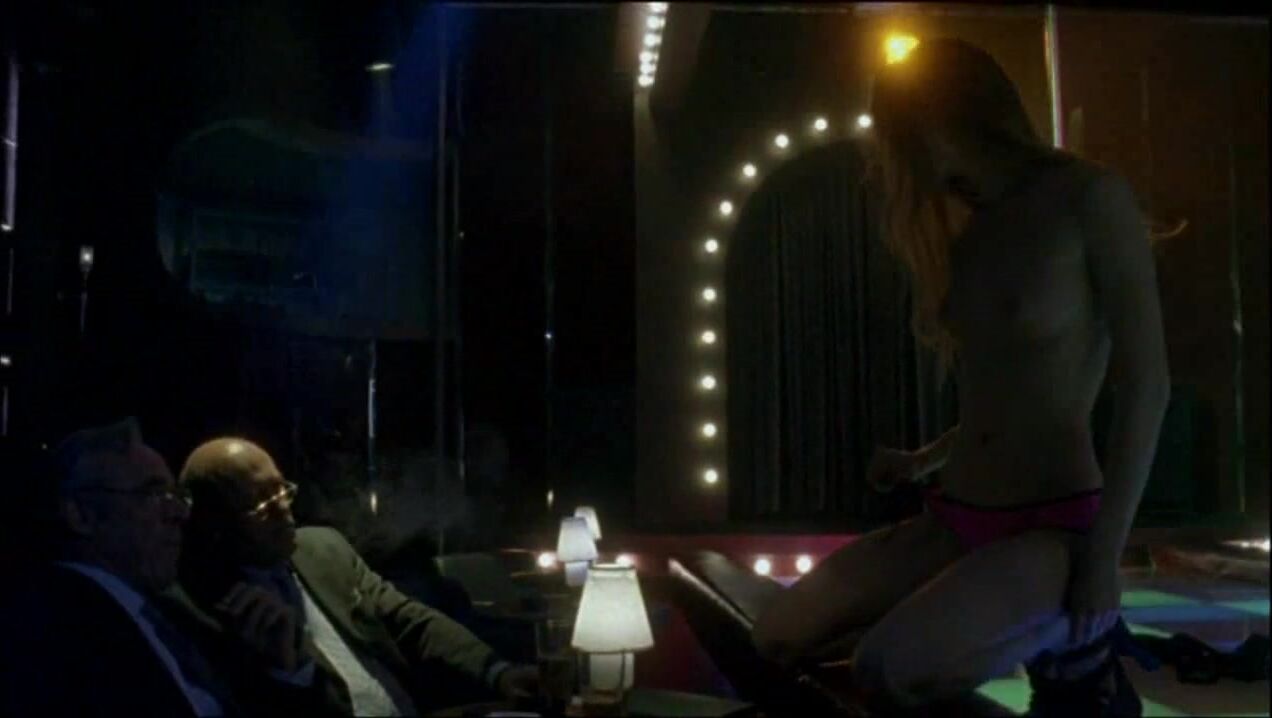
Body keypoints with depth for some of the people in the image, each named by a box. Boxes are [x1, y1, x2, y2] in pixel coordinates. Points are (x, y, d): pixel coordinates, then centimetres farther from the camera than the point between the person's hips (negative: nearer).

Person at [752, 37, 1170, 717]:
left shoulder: (1089, 198, -7)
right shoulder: (970, 232, 14)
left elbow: (1147, 385, -12)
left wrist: (1105, 555, -17)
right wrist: (926, 461, 27)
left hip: (1057, 526, -7)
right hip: (955, 521, 7)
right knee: (779, 639, -5)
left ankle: (1074, 655, -1)